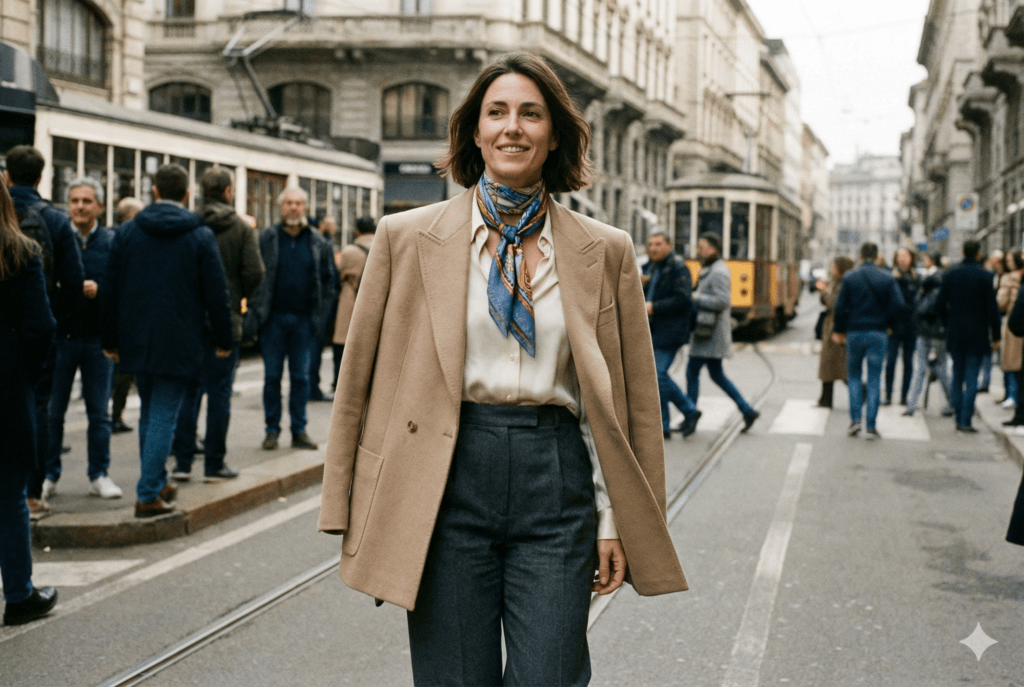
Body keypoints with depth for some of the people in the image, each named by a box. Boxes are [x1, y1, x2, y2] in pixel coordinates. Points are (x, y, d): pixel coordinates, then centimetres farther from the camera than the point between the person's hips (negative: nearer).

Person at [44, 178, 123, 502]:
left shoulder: (113, 243, 1)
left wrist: (98, 290, -20)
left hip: (98, 338, 0)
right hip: (60, 337, 0)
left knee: (99, 412, 7)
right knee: (52, 411, 4)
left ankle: (99, 475, 17)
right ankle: (48, 475, 16)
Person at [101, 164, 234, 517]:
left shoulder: (127, 231, 2)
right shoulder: (200, 236, -6)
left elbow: (112, 289, 3)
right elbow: (216, 293, -5)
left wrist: (110, 340, 11)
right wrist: (224, 339, 6)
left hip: (136, 339, 3)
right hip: (179, 341, -3)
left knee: (149, 412, 19)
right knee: (163, 416, 0)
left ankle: (157, 483, 28)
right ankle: (148, 495, -3)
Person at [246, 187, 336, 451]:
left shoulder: (318, 243, 5)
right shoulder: (267, 239, 0)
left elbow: (327, 281, 9)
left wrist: (319, 315, 0)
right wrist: (257, 311, -8)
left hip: (303, 320, 1)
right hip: (274, 319, -1)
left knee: (301, 377, 5)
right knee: (272, 376, 3)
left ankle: (299, 431, 12)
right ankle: (272, 430, 12)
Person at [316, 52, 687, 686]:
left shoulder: (605, 251, 7)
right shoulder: (406, 238, 4)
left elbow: (631, 398, 9)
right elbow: (360, 383, 6)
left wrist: (615, 520, 5)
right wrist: (350, 518, 3)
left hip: (558, 487, 1)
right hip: (449, 483, 0)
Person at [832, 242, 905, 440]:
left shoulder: (849, 277, -2)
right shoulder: (887, 278, -2)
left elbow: (840, 307, -3)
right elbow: (898, 305, -7)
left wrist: (838, 330, 9)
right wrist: (886, 323, 10)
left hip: (854, 333, 0)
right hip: (878, 334, 0)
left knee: (854, 376, 14)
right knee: (874, 379, 3)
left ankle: (855, 419, 4)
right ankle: (871, 425, 0)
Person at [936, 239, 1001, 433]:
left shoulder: (951, 273, 1)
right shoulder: (984, 276, -10)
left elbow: (941, 304, 4)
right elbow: (992, 308, -9)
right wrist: (996, 336, -1)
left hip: (955, 332, 4)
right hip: (976, 334, -3)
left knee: (957, 377, 13)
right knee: (971, 379, -1)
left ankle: (958, 419, 16)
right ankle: (966, 421, -5)